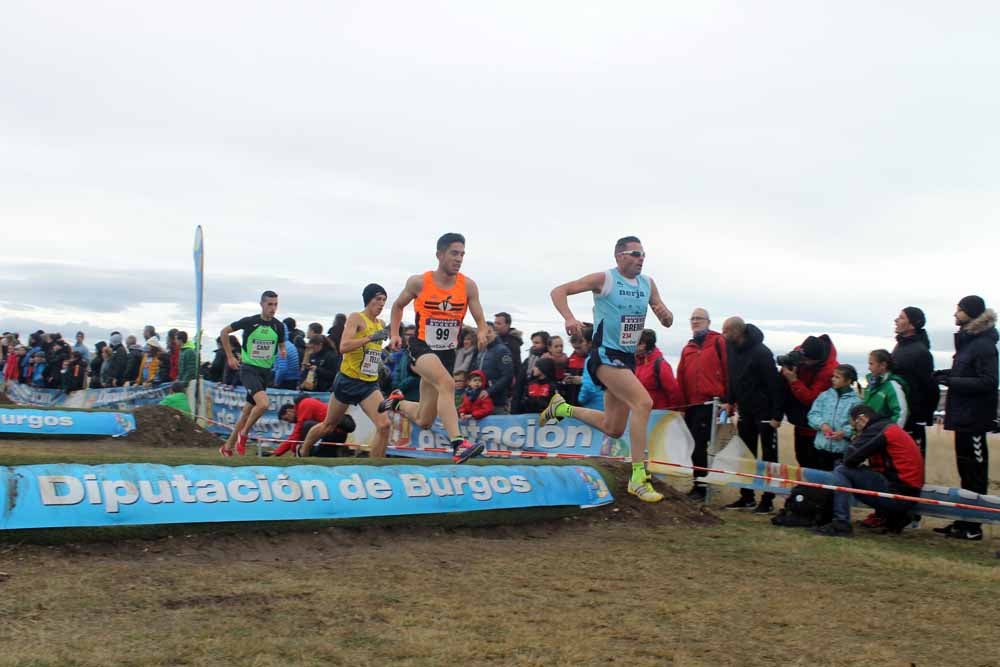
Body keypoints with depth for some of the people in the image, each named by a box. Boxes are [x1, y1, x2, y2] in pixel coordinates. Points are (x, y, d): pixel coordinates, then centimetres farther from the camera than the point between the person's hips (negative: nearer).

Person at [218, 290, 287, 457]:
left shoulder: (278, 326, 2)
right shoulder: (249, 321, -9)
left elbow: (281, 345, 18)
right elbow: (224, 332, 2)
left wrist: (282, 352, -6)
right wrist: (230, 356, -1)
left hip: (266, 372, 5)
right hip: (249, 369, -5)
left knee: (247, 411, 10)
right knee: (263, 403, -26)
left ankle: (227, 446, 24)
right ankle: (243, 434, -3)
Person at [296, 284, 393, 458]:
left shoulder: (381, 324, 10)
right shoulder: (356, 318, -9)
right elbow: (343, 347, -26)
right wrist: (370, 338, -32)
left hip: (370, 384, 5)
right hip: (348, 381, -5)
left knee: (384, 425, -16)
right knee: (328, 426, 13)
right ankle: (302, 453, 38)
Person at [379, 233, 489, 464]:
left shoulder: (468, 286, -4)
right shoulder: (418, 282, -7)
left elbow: (480, 320, -4)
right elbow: (398, 306, 12)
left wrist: (482, 332, -26)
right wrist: (395, 334, 2)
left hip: (447, 353, 4)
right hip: (421, 347, -4)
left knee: (424, 421, 10)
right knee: (447, 383, -35)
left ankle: (397, 402, 43)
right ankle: (458, 444, -39)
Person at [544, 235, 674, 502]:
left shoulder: (648, 284, 9)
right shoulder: (604, 279, -8)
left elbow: (667, 322, 12)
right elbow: (559, 292, -10)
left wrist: (666, 315, -12)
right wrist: (570, 319, -27)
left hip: (628, 358, 8)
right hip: (606, 355, -8)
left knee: (613, 429, 14)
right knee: (644, 402, -27)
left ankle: (561, 408, 36)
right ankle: (638, 477, -22)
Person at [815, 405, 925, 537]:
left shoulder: (876, 429, -10)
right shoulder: (889, 427, 19)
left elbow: (849, 460, -14)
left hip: (897, 494, -10)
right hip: (910, 492, 10)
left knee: (841, 471, -7)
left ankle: (841, 524, -11)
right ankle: (894, 517, 20)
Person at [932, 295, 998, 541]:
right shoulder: (967, 340, 14)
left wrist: (952, 381, -20)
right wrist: (947, 374, 6)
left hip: (974, 417, -10)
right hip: (964, 415, 10)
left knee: (974, 472, -3)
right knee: (965, 469, 14)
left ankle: (972, 527, 3)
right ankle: (964, 522, 22)